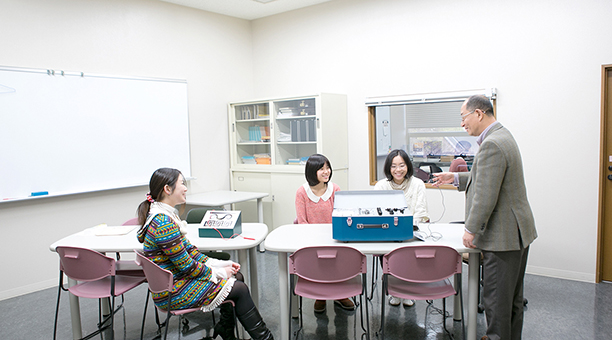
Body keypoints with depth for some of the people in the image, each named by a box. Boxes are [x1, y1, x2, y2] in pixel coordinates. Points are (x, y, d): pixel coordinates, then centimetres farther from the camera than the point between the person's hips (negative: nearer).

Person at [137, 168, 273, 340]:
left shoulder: (166, 216, 7)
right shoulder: (164, 223, -26)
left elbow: (189, 250, 11)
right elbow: (186, 266, -23)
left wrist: (221, 264, 5)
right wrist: (219, 272, -10)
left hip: (176, 279, 10)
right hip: (172, 294, -10)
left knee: (237, 277, 10)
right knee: (239, 289, -4)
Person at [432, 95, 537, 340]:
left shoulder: (491, 145, -23)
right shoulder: (502, 136, 11)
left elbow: (485, 197, -25)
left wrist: (471, 230, -15)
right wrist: (455, 178, 17)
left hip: (503, 235, -11)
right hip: (516, 231, 11)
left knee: (496, 297, 2)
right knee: (512, 296, 22)